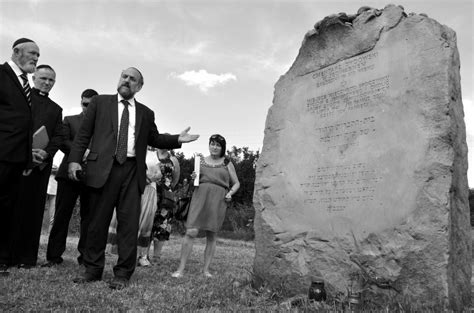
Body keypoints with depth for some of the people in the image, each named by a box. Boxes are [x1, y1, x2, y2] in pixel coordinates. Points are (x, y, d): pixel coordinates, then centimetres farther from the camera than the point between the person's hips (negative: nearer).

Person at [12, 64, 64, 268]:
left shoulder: (56, 109, 22)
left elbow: (58, 136, 11)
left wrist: (46, 153, -9)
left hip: (41, 163, 3)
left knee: (34, 208, 1)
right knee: (12, 206, -3)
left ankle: (27, 257, 4)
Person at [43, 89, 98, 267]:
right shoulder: (70, 120, 17)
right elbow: (63, 142, 2)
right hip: (70, 172, 1)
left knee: (88, 215, 1)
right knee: (62, 214, 1)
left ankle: (85, 256, 8)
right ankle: (54, 256, 8)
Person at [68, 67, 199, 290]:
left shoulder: (145, 113, 17)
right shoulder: (100, 102, 13)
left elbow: (155, 139, 21)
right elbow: (84, 133, 8)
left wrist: (178, 139, 5)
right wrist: (74, 159, -3)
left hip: (132, 171, 1)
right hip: (103, 168, -1)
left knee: (129, 223, -2)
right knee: (97, 221, 4)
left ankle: (123, 274, 7)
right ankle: (93, 270, 18)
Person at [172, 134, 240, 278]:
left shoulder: (227, 163, 10)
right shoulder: (201, 160, 14)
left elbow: (236, 183, 15)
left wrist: (230, 193, -3)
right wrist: (193, 177, 0)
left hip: (217, 200, 0)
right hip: (200, 196, 0)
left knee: (211, 235, 5)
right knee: (191, 232, -11)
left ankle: (206, 269, 16)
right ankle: (181, 269, -5)